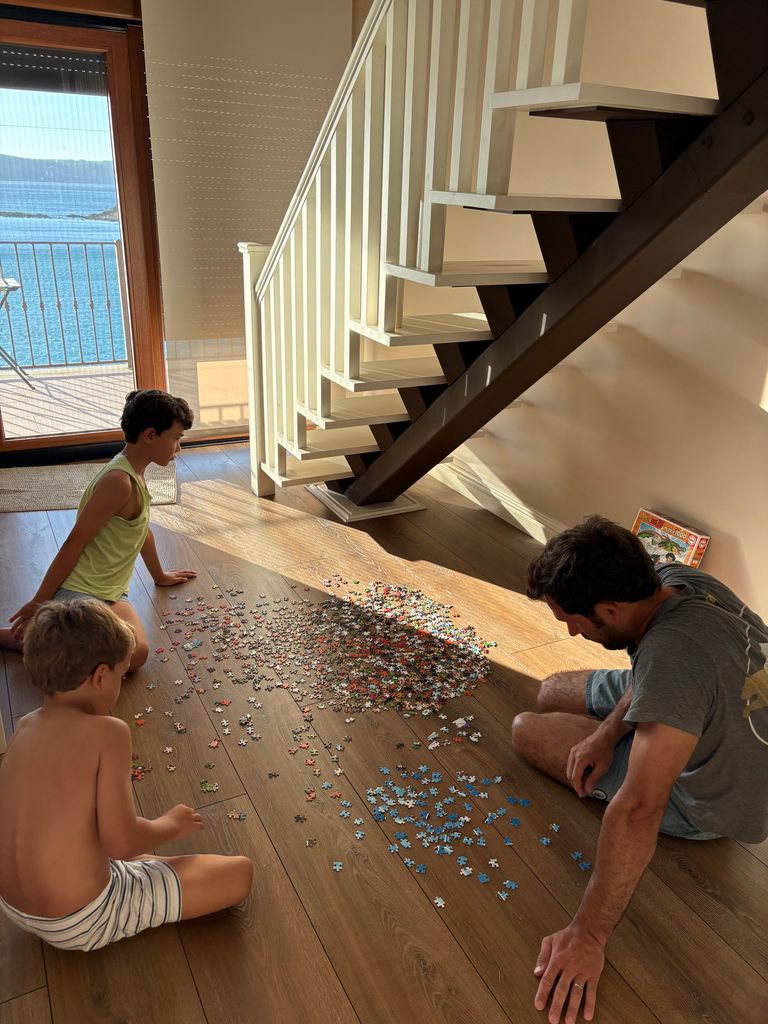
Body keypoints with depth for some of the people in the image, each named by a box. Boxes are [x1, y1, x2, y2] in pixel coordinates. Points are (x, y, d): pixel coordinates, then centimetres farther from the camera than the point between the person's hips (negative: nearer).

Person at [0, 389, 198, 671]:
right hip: (77, 592, -8)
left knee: (138, 652, -17)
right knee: (130, 657, -27)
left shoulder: (134, 475, 12)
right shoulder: (119, 481, -18)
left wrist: (160, 576, 40)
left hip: (111, 593, 8)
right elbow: (75, 543, -16)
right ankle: (24, 638, -7)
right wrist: (39, 602, -11)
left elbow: (143, 529, 28)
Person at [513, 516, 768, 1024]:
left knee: (528, 731, -5)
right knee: (552, 693, 13)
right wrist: (609, 730, -12)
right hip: (717, 717, 8)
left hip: (711, 799, -7)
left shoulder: (672, 658, -43)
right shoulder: (675, 579, -18)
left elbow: (639, 811, -43)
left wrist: (588, 936, -38)